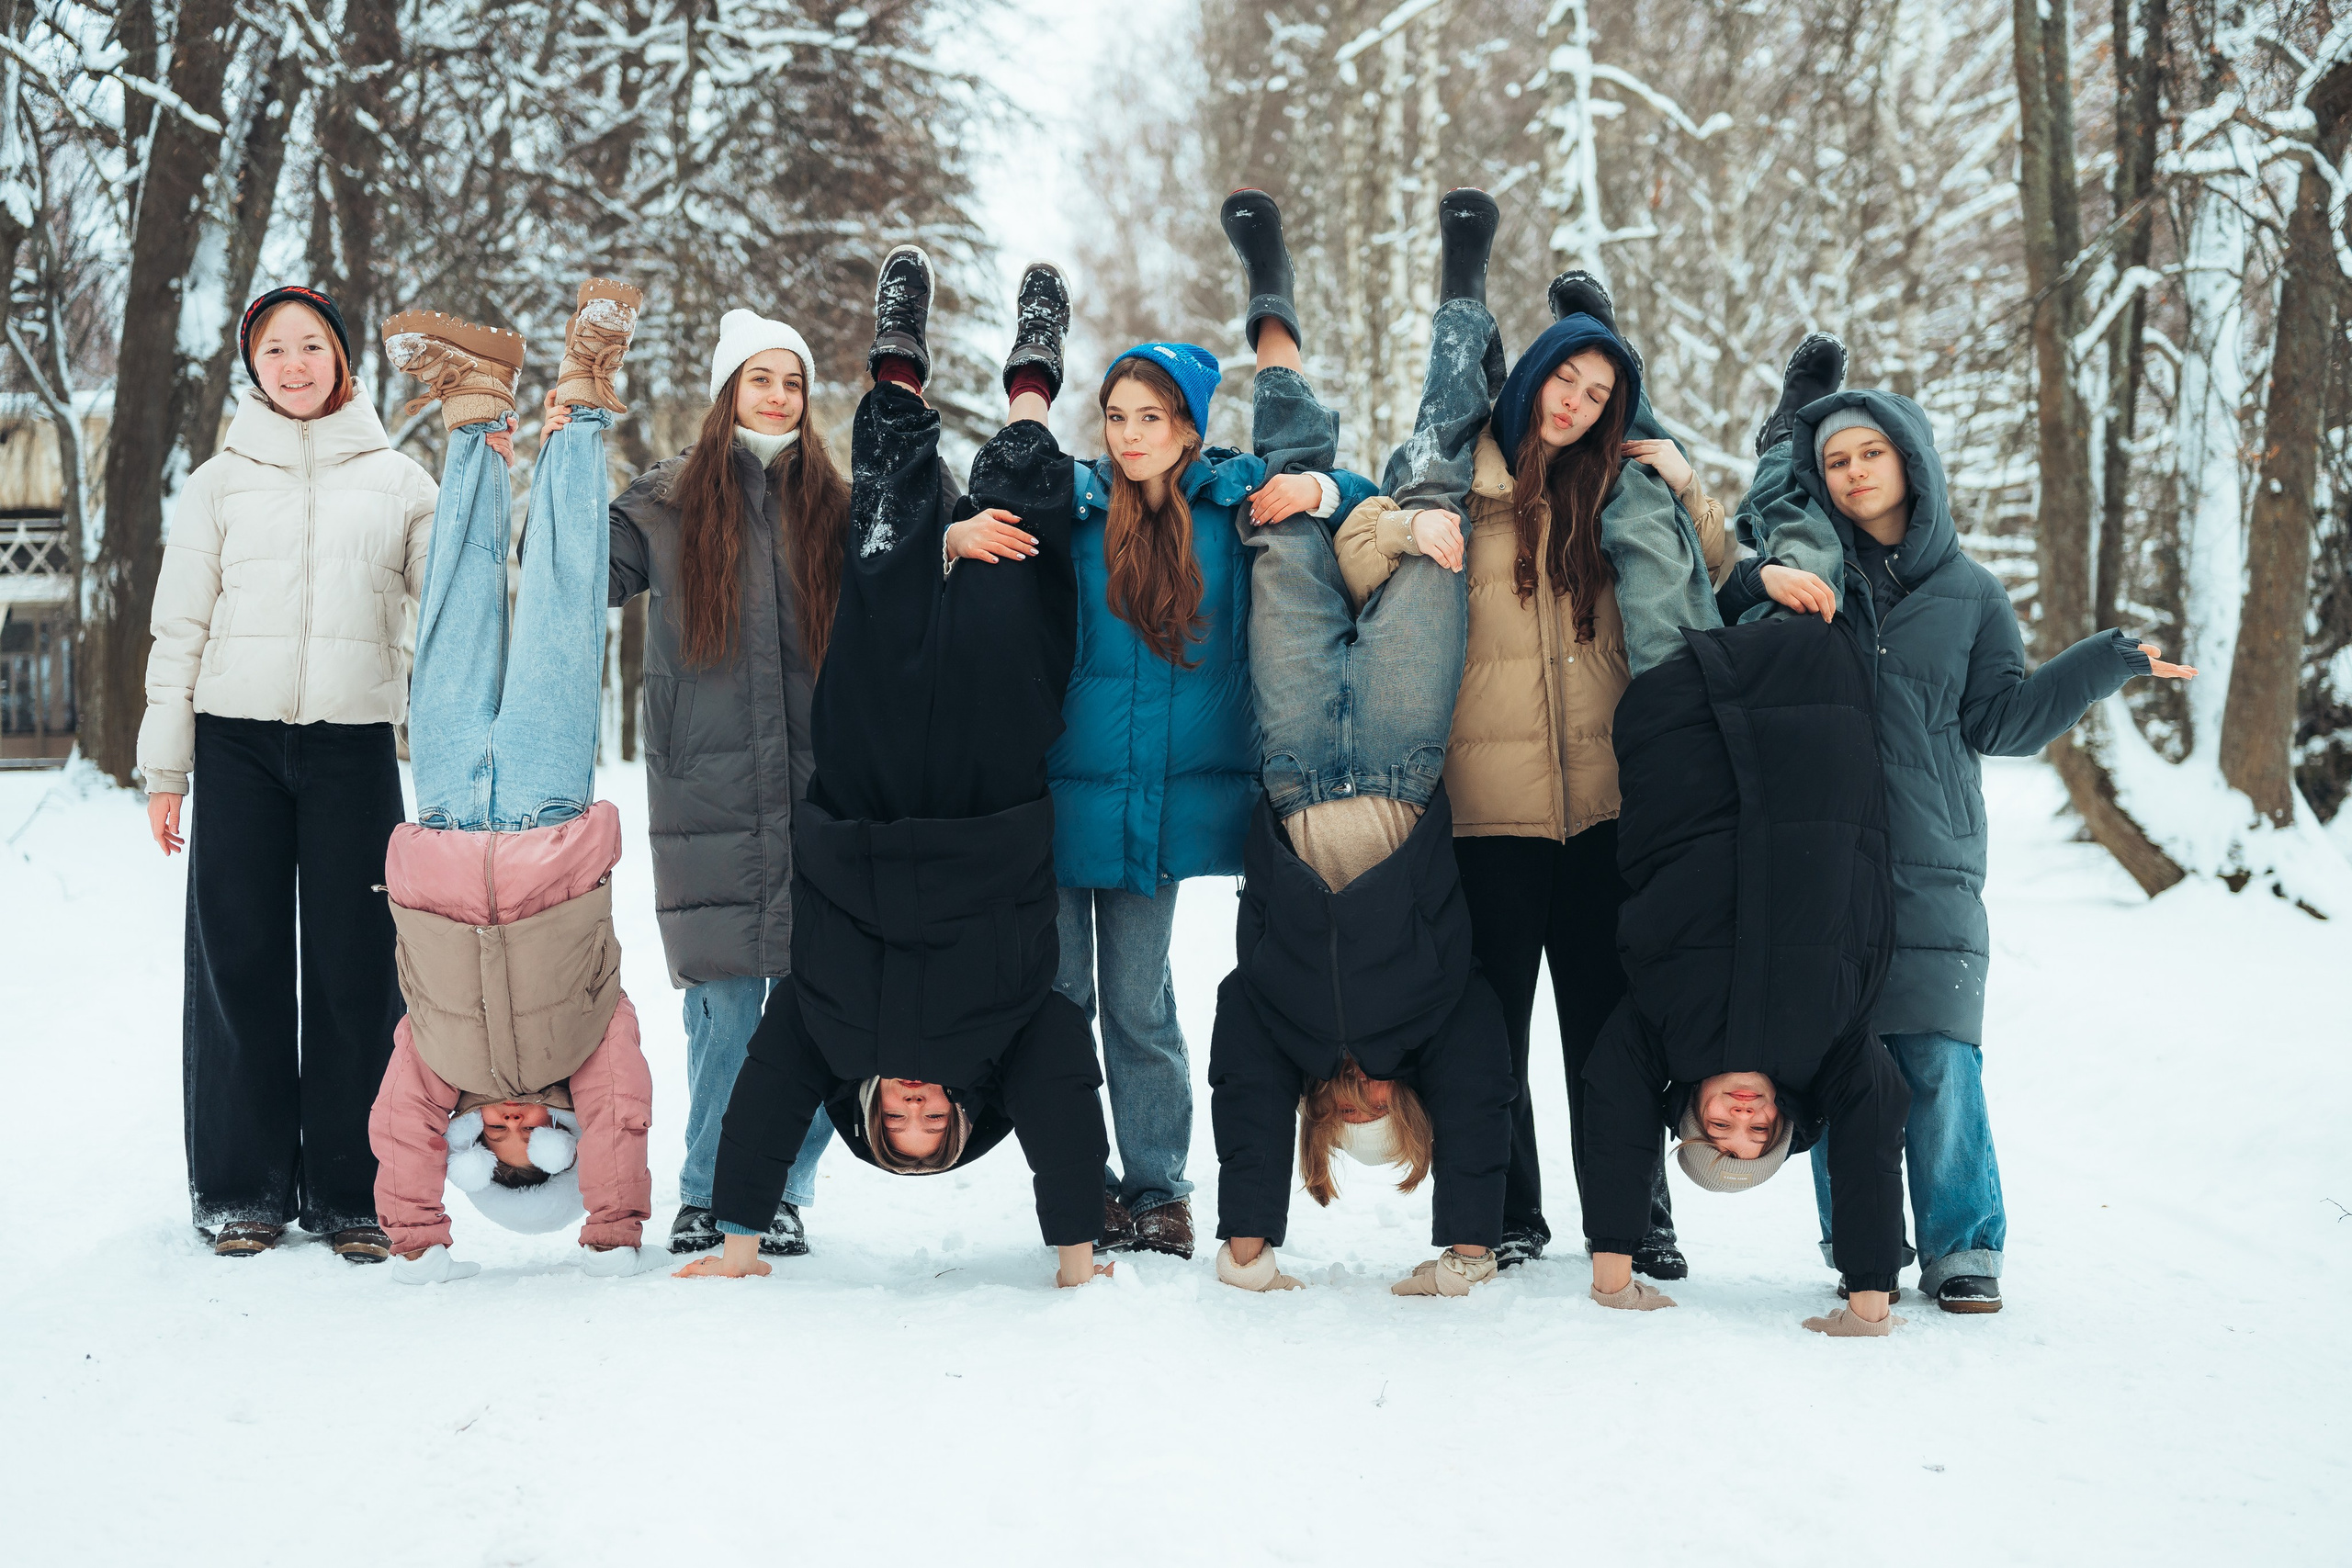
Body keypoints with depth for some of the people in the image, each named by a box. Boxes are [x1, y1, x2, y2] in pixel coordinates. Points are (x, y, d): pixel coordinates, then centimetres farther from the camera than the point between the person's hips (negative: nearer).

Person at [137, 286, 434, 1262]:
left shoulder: (399, 482, 12)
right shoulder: (219, 483, 12)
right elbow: (180, 629, 10)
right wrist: (163, 767, 4)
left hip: (355, 743, 0)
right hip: (237, 741, 0)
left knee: (354, 966, -2)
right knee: (240, 961, 0)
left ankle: (351, 1191, 7)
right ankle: (244, 1188, 9)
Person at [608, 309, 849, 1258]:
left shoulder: (836, 508, 14)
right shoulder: (668, 503, 10)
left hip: (820, 788, 1)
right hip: (708, 792, -1)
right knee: (724, 1001, -2)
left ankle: (786, 1193, 10)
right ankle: (706, 1193, 12)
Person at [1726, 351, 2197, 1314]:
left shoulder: (1968, 594, 14)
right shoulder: (1807, 565, 12)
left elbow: (2000, 721, 10)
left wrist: (2107, 664, 2)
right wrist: (1761, 580, -16)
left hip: (1931, 867, 0)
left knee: (1940, 1061, -6)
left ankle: (1962, 1246, 6)